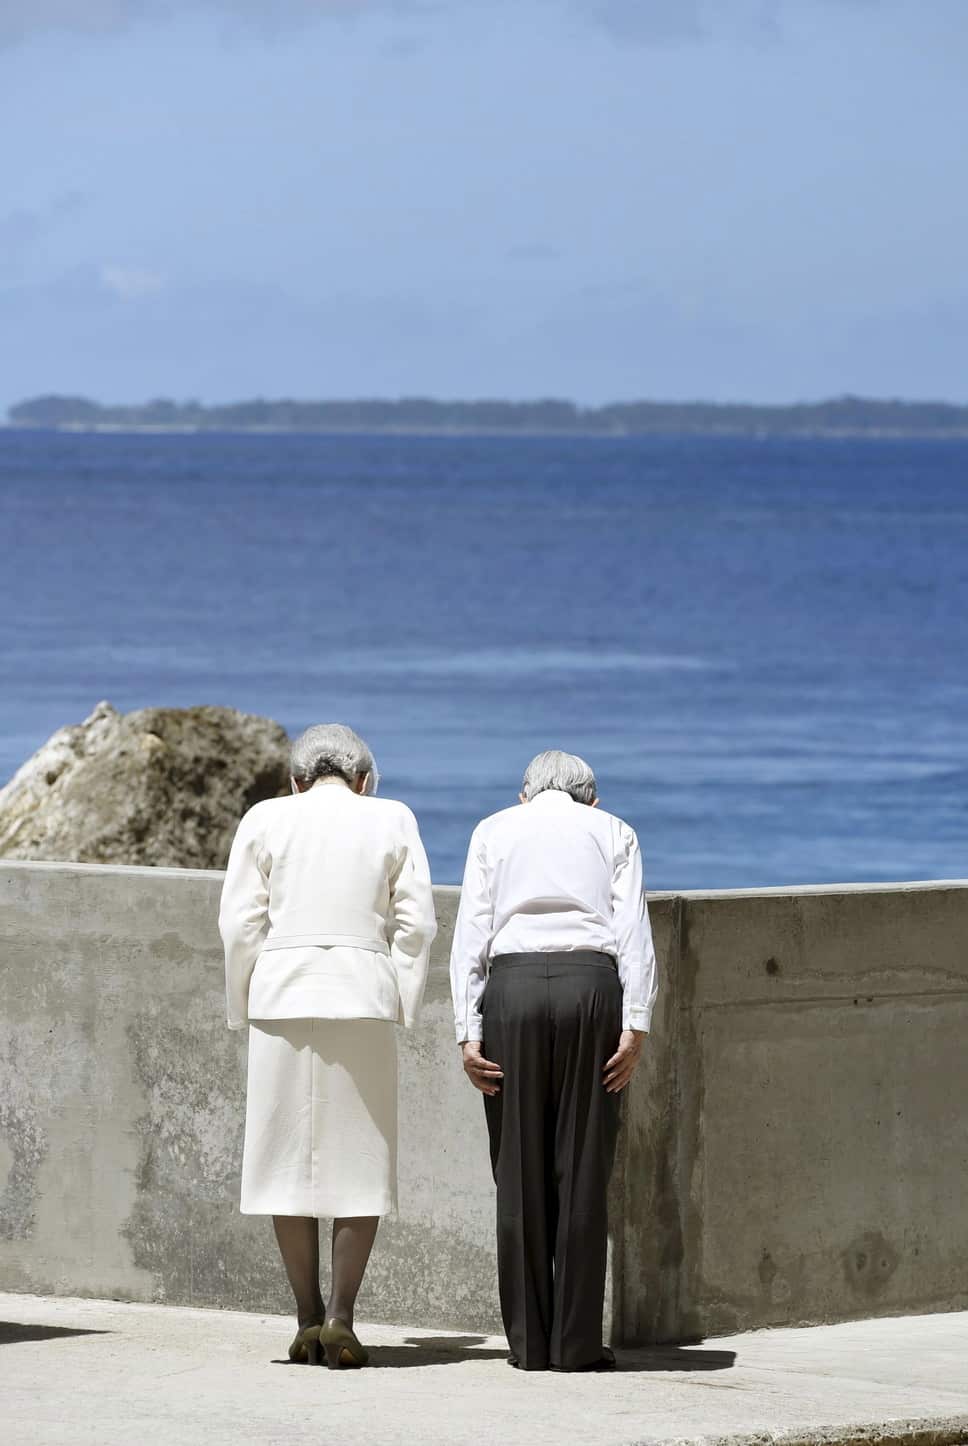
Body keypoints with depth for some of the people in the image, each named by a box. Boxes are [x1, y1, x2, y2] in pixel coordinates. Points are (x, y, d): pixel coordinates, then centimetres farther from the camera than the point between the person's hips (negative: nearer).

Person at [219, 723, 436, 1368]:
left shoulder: (266, 820, 5)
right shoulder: (392, 820, 6)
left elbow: (240, 923, 1)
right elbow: (416, 922, 1)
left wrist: (244, 1010, 10)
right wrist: (402, 1007, 7)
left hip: (282, 999, 0)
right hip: (364, 1000, 0)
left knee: (289, 1155, 7)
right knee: (360, 1161, 5)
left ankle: (308, 1320, 7)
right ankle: (340, 1317, -5)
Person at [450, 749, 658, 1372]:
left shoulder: (494, 830, 19)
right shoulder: (612, 831, 18)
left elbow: (471, 934, 8)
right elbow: (634, 933, 4)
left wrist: (469, 1032, 4)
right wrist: (636, 1026, -2)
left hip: (512, 985, 0)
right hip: (591, 987, 0)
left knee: (520, 1171, 4)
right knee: (583, 1169, 2)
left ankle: (530, 1341, 4)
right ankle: (577, 1342, 1)